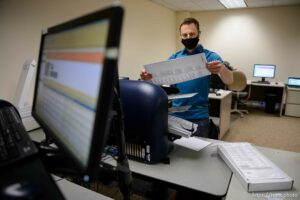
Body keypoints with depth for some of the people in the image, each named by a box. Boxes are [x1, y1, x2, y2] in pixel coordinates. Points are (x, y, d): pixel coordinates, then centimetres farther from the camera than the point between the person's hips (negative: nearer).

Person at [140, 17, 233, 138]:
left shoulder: (209, 56, -4)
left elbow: (229, 81, -15)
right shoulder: (174, 57, 6)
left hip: (198, 116, -2)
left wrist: (221, 69, -38)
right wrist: (149, 77, -23)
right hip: (175, 114, 3)